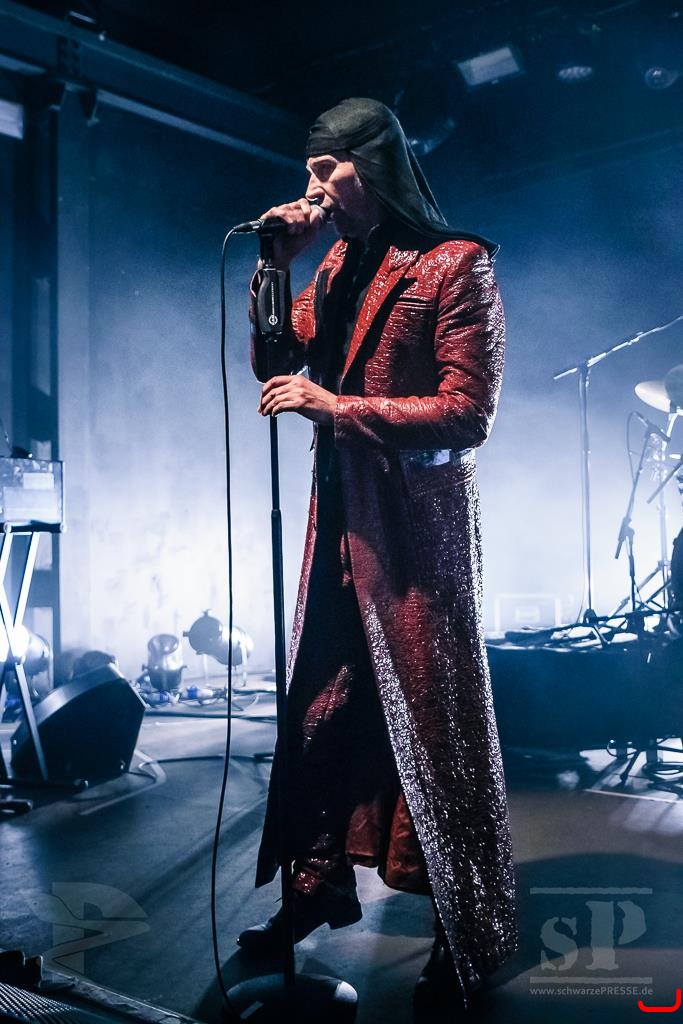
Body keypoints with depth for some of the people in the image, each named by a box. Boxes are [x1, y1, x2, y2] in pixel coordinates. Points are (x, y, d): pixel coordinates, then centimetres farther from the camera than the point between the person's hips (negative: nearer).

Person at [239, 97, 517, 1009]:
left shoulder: (457, 265, -8)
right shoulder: (339, 266, 13)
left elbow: (469, 413, -14)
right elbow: (275, 366, 14)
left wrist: (335, 405, -18)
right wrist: (278, 266, 2)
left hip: (418, 522, -7)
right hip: (343, 516, 7)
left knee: (436, 721, 0)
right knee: (322, 708, 11)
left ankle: (474, 935, 15)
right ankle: (319, 885, 29)